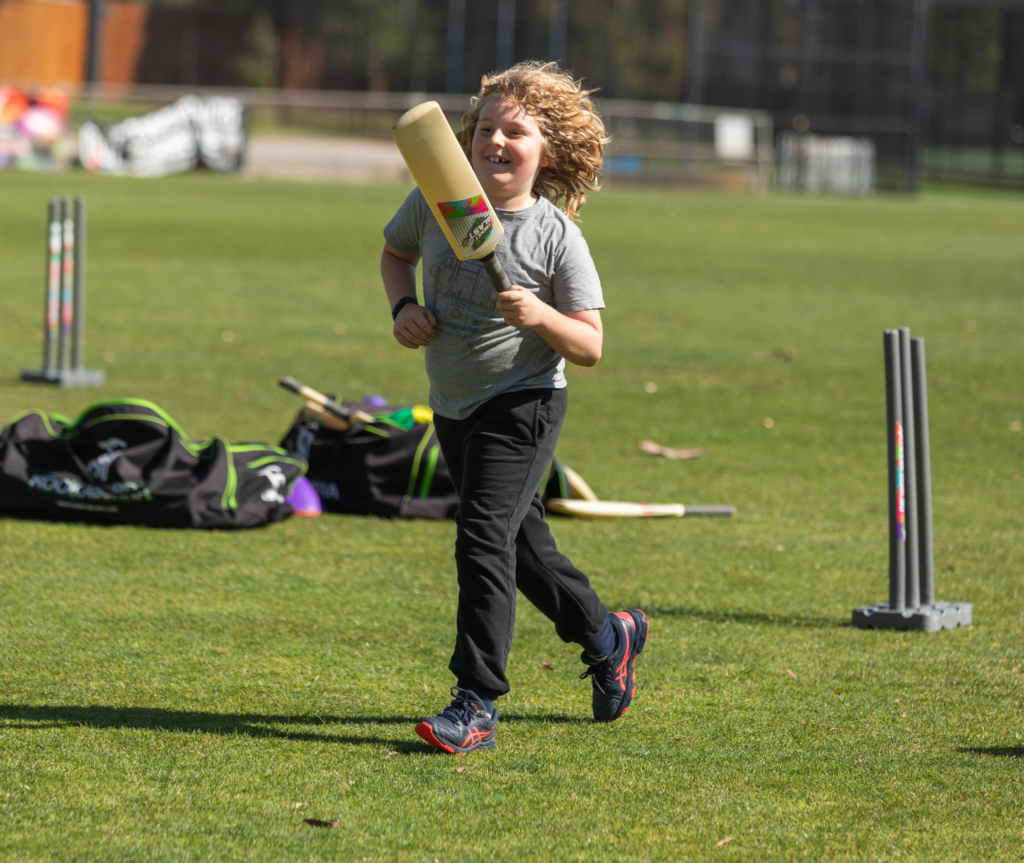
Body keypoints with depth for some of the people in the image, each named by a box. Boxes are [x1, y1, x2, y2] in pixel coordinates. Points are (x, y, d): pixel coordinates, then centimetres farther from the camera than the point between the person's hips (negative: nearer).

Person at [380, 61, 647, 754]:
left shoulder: (557, 236, -14)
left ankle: (477, 706, -18)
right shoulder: (435, 201, -4)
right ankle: (607, 638, 43)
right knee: (521, 541, 20)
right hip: (454, 406, 6)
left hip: (522, 406, -6)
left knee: (484, 538, -18)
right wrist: (404, 307, -1)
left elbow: (590, 347, -12)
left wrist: (540, 315, -30)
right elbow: (395, 252, 18)